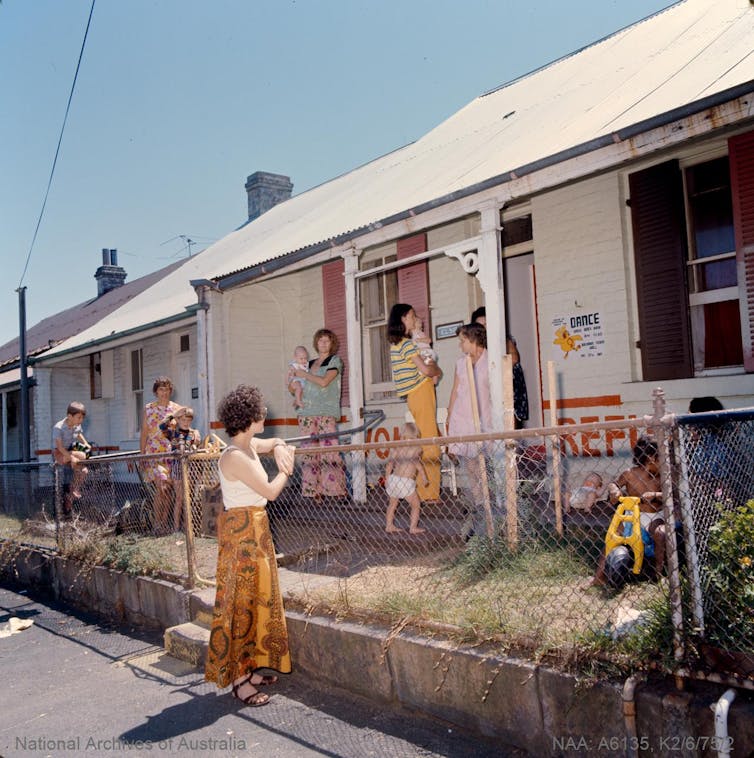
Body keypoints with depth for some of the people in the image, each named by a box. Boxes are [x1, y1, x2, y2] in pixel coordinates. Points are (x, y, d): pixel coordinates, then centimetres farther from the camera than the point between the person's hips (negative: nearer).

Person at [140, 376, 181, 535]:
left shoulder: (176, 408, 8)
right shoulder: (148, 408, 7)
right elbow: (144, 433, 8)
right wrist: (141, 456, 5)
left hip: (172, 453, 2)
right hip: (154, 453, -2)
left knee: (168, 489, 2)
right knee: (161, 487, -14)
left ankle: (165, 523, 12)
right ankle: (157, 523, -4)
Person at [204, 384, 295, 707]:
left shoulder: (250, 446, 6)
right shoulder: (234, 458, -22)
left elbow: (272, 442, 27)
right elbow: (270, 491, -20)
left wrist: (279, 447, 3)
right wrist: (286, 469, -3)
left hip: (256, 530, 10)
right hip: (241, 531, -10)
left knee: (256, 598, 15)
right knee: (240, 602, -2)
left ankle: (249, 667, 27)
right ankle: (239, 679, 8)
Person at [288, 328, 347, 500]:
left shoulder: (335, 360, 8)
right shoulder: (310, 363, 22)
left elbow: (324, 381, -8)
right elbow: (293, 389, 28)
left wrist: (304, 375, 1)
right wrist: (293, 380, 6)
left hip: (326, 412, -5)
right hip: (307, 412, 5)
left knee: (328, 449, -13)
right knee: (309, 451, 0)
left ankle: (335, 488, -9)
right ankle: (312, 490, 4)